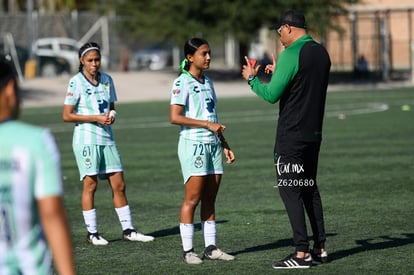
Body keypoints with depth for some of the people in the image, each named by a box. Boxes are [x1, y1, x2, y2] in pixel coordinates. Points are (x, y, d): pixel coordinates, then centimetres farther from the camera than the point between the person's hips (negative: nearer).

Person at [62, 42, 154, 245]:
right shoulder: (76, 82, -6)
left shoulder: (107, 80, 10)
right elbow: (66, 115, -8)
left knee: (119, 185, 4)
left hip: (107, 138, 5)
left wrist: (111, 115, -3)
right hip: (86, 139, -5)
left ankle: (128, 230, 10)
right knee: (90, 185, -2)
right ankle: (92, 233, 5)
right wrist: (95, 118, -15)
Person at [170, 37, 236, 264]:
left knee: (210, 199, 8)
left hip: (213, 145, 7)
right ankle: (188, 250, -2)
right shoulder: (182, 83, -8)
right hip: (193, 145, -7)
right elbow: (174, 117, -17)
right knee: (193, 198, -6)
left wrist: (225, 145, 20)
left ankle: (211, 248, 11)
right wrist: (207, 124, -18)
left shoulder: (207, 82, 15)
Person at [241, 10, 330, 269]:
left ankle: (302, 253, -7)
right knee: (310, 188, 16)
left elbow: (271, 95, -15)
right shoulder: (321, 53, 10)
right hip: (314, 133, 8)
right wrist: (278, 73, 26)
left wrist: (252, 78, 2)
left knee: (289, 189, -4)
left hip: (291, 136, -8)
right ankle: (320, 247, 17)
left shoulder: (291, 55, -16)